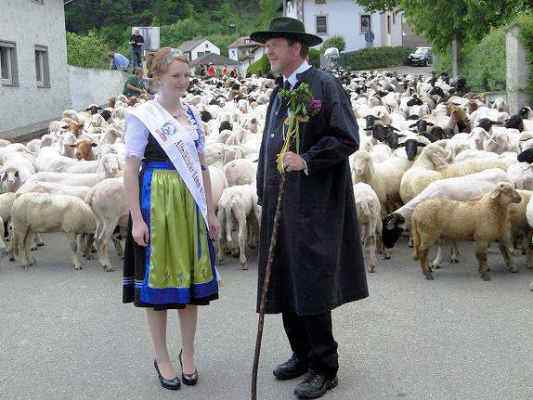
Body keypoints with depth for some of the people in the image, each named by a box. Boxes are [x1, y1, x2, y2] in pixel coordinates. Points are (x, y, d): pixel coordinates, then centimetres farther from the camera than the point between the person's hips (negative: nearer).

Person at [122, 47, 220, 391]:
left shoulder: (192, 115, 9)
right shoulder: (142, 115, -7)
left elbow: (202, 166, 13)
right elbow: (131, 169, -9)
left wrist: (211, 212, 10)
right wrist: (137, 219, -14)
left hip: (191, 203, 5)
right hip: (157, 203, -5)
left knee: (191, 277, 9)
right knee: (159, 278, 4)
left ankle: (188, 353, 25)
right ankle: (162, 357, 19)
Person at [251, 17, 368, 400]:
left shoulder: (324, 85, -9)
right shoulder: (280, 91, 17)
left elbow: (347, 139, -14)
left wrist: (306, 160, -23)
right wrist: (265, 192, 20)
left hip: (312, 204, -8)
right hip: (280, 201, 8)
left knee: (309, 285, -5)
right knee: (285, 280, 12)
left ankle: (325, 369, 8)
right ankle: (303, 355, 26)